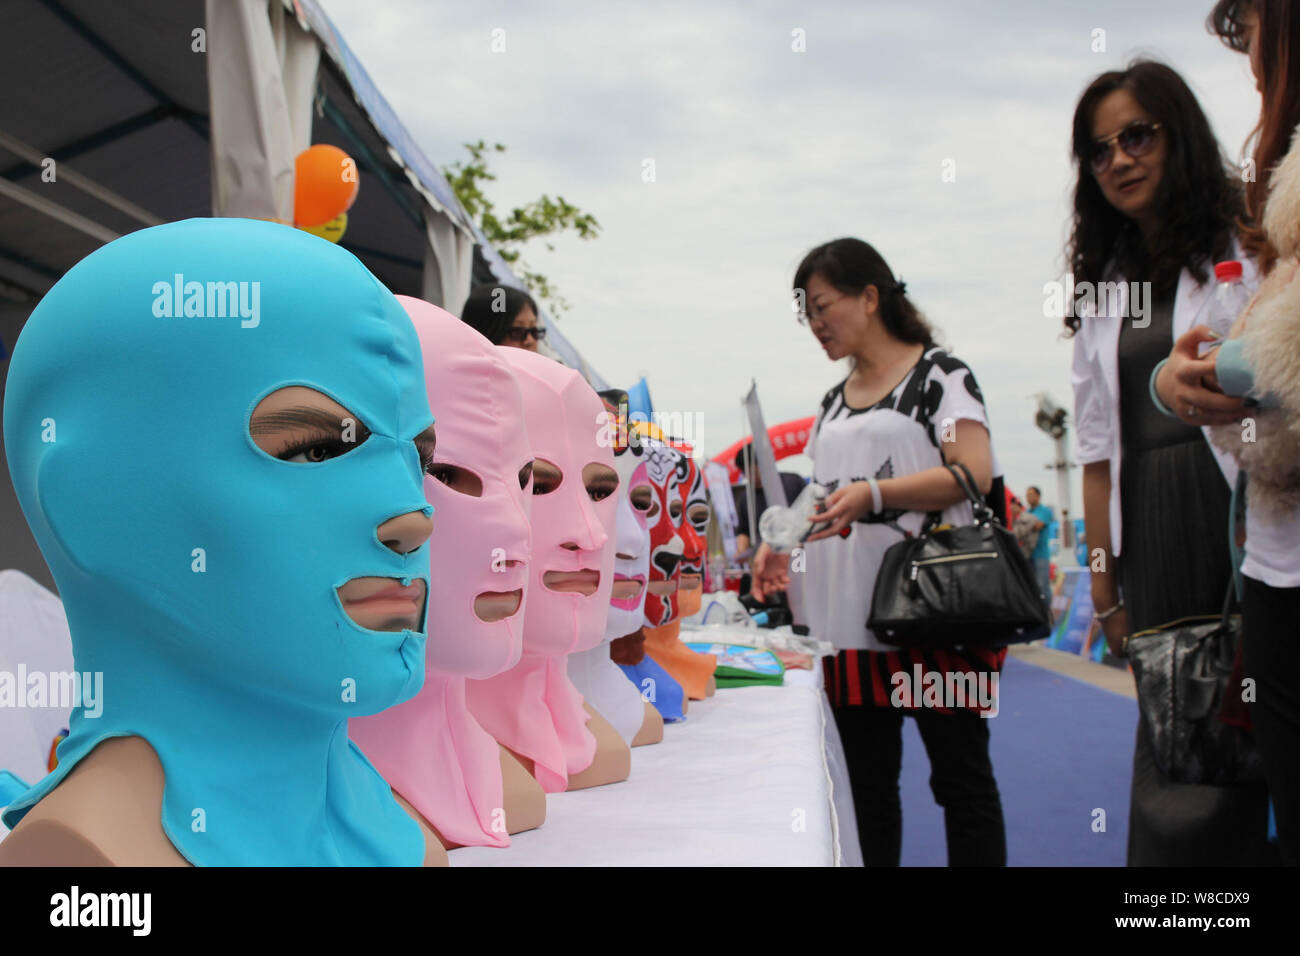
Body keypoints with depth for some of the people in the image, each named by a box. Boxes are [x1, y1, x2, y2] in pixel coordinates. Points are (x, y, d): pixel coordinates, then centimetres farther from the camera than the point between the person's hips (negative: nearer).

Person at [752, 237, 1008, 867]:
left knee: (961, 779, 2)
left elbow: (977, 472, -15)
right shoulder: (832, 405, 18)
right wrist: (782, 545, 3)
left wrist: (874, 492, -27)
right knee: (865, 784, 11)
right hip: (851, 622, 7)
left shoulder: (939, 374, -1)